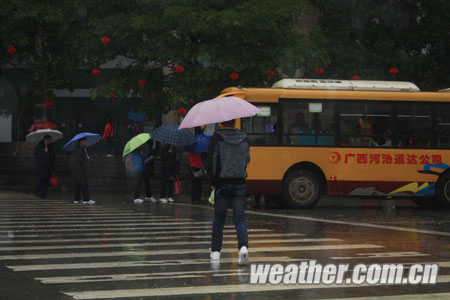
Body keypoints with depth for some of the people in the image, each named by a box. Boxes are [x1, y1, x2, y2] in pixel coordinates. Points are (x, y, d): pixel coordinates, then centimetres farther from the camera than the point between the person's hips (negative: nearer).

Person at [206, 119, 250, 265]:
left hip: (222, 185, -2)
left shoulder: (217, 139, -7)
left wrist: (213, 182, 4)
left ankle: (215, 251, 21)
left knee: (219, 219, 14)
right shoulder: (243, 139, 4)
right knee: (240, 219, 1)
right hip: (240, 185, 2)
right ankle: (243, 246, -22)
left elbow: (210, 163, -8)